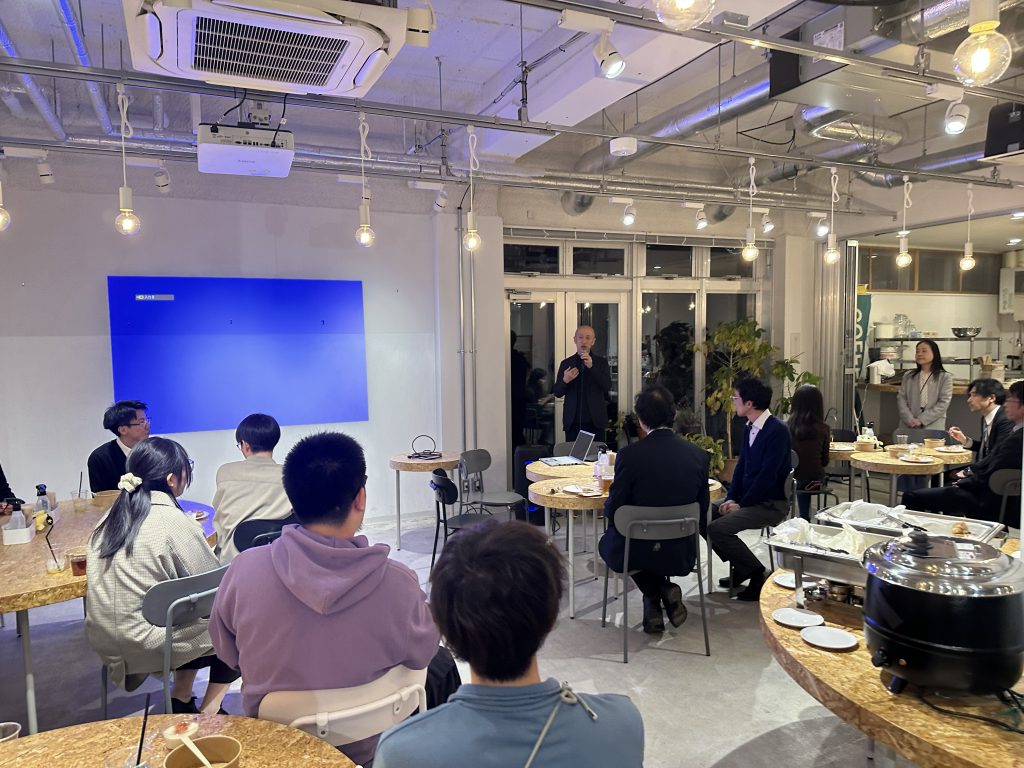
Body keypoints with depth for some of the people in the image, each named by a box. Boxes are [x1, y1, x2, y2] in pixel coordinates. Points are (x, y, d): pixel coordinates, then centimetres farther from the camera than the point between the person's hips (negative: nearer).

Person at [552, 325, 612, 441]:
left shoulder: (601, 362, 6)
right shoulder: (566, 363, 7)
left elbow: (607, 387, -7)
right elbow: (557, 393, 7)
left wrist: (592, 366, -19)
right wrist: (565, 381, -14)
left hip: (595, 422, -1)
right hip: (572, 423, 1)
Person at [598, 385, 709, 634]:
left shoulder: (629, 455, -20)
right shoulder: (697, 454, -8)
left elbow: (612, 511, -13)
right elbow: (702, 511, 3)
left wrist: (608, 506, 10)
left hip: (637, 553, -4)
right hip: (682, 554, 4)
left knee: (607, 541, 31)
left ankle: (656, 593, 14)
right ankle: (665, 591, 20)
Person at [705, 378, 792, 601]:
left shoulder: (777, 431, -19)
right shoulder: (751, 428, 8)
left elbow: (767, 475, -23)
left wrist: (741, 504, -17)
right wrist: (731, 498, -1)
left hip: (771, 504, -9)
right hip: (747, 498, 9)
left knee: (717, 528, -23)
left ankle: (756, 573, -4)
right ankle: (740, 567, 14)